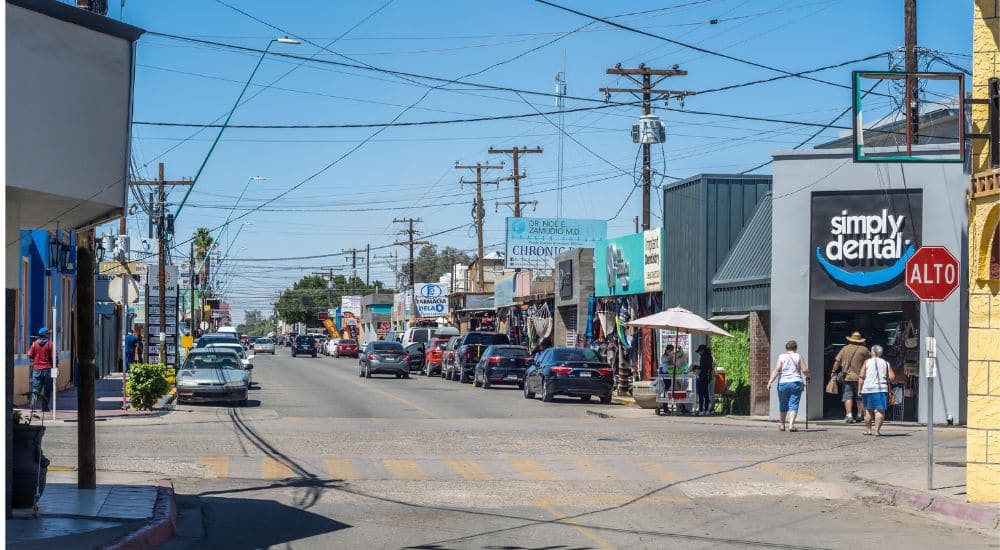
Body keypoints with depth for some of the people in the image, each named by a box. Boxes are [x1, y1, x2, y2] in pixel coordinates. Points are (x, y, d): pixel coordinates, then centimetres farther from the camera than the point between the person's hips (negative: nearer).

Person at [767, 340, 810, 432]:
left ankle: (782, 425, 26)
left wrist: (770, 381, -10)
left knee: (783, 405, 15)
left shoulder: (781, 357, 2)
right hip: (796, 383, -1)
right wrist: (807, 377, 18)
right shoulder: (798, 357, 2)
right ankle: (791, 424, -17)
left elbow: (777, 370, -8)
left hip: (783, 383, 1)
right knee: (793, 405, -2)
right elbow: (805, 370, -3)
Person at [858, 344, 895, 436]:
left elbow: (862, 376, -4)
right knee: (879, 410, -2)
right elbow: (892, 377, 0)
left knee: (868, 410, 13)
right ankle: (877, 430, -12)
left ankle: (868, 429, 19)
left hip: (868, 389, 0)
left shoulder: (867, 362, 3)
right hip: (881, 389, 0)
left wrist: (860, 389, 1)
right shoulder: (885, 363, 7)